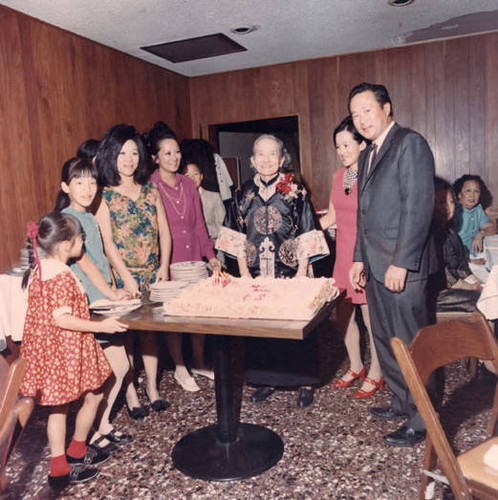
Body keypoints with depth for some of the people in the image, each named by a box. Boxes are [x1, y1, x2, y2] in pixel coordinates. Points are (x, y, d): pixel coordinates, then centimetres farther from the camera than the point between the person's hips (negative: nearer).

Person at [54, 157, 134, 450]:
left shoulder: (90, 217, 14)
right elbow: (84, 262, -18)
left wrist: (113, 291, 6)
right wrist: (111, 293, -17)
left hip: (103, 303, 8)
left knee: (120, 367, 12)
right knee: (115, 368, -2)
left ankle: (103, 424, 29)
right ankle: (90, 433, 18)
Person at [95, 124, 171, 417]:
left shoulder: (150, 190, 7)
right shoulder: (104, 196, -5)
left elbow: (164, 231, 7)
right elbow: (107, 241, -9)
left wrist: (164, 266, -3)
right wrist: (126, 278, -14)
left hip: (152, 274, 4)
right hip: (122, 275, -3)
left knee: (151, 330, 10)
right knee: (124, 333, 3)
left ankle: (152, 387, 24)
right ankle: (130, 392, 17)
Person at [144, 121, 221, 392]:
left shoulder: (188, 184, 10)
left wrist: (210, 255, 8)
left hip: (194, 257, 5)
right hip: (168, 261, -5)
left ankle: (198, 362, 30)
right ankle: (180, 368, 23)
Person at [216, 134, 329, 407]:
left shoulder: (296, 191, 0)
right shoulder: (244, 194, 7)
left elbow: (307, 236, -2)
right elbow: (237, 238, 8)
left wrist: (302, 271, -9)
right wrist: (244, 272, 1)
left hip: (290, 272, -3)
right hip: (255, 273, 3)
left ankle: (304, 382, 17)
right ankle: (267, 379, 23)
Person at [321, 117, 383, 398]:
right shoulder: (339, 177, 11)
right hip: (343, 255, 7)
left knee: (370, 317, 2)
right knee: (345, 314, 13)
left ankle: (376, 374, 21)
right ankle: (356, 366, 31)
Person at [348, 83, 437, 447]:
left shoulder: (410, 144, -9)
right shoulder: (367, 156, 18)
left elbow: (419, 207, -17)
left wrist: (401, 263, -19)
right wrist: (359, 258, 16)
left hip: (403, 266, -9)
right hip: (375, 266, 9)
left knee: (410, 343, 0)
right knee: (385, 340, 16)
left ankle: (422, 419, 16)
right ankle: (403, 401, 32)